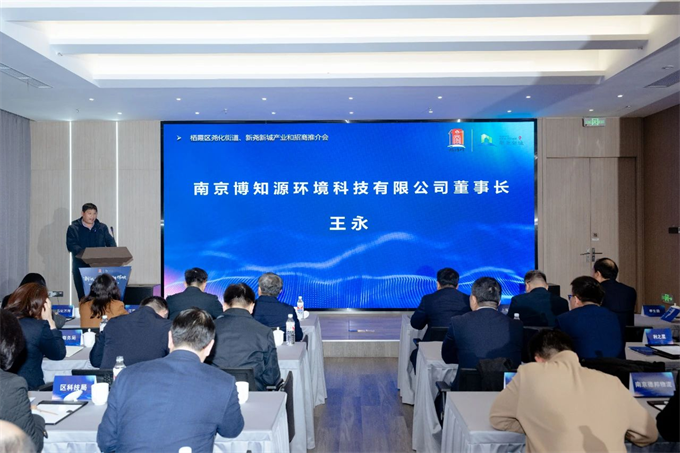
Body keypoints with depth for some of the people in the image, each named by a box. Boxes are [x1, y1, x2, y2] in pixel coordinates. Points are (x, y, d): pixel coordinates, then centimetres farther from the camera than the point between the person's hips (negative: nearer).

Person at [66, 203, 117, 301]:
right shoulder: (73, 228, 5)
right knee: (83, 295, -2)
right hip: (81, 266, -2)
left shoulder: (102, 227, 14)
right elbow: (71, 245, -7)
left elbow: (110, 241, 7)